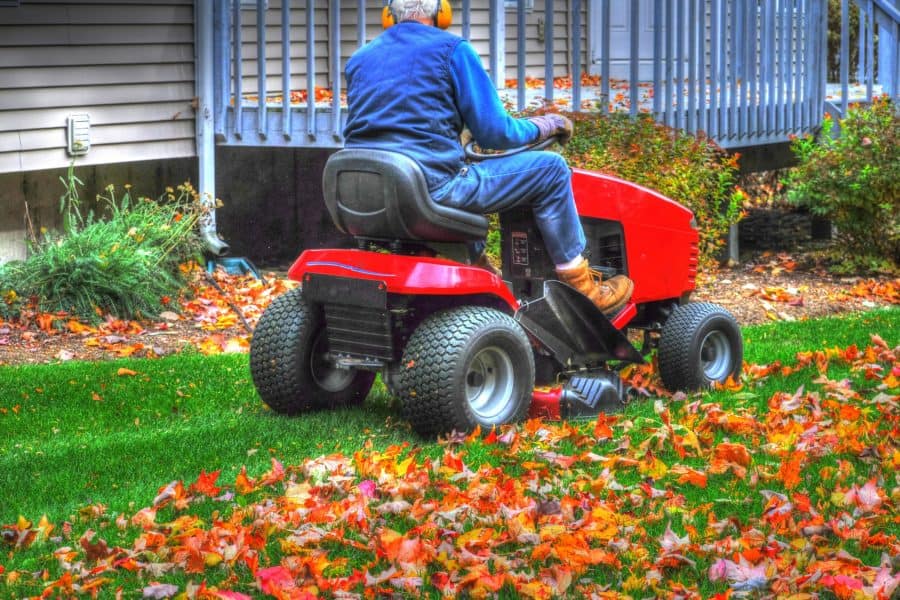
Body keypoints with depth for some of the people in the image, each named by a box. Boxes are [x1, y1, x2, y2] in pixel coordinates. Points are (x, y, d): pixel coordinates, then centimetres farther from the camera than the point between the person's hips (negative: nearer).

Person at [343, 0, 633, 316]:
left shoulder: (359, 59, 16)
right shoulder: (451, 49, -1)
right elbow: (494, 132, -4)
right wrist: (544, 125, 16)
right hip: (432, 186, -7)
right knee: (550, 169, 7)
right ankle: (581, 287, 11)